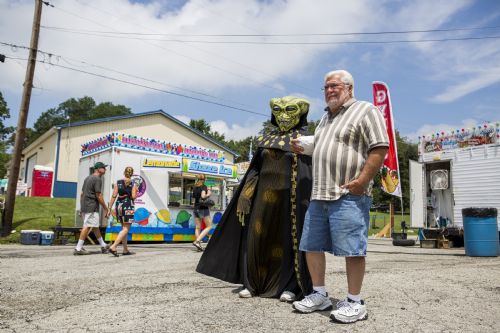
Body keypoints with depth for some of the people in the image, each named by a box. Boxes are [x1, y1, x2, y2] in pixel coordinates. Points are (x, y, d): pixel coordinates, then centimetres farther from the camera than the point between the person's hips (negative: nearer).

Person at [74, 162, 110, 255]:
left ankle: (103, 245, 23)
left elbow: (82, 194, 19)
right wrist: (105, 208, -8)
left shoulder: (88, 178, 18)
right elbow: (98, 195, -14)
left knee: (95, 226, 14)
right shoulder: (97, 179, -11)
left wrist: (81, 208, 23)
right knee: (88, 226, -8)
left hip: (84, 206, 10)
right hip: (91, 207, -10)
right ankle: (78, 248, -7)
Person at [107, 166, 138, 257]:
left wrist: (109, 208, 1)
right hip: (128, 206, -5)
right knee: (126, 229, -2)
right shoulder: (133, 184, -5)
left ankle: (125, 250, 20)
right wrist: (136, 191, 8)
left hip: (119, 206, 5)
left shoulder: (118, 183, 4)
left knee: (124, 228, 16)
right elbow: (133, 197, -13)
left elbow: (114, 196, -1)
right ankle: (113, 247, -18)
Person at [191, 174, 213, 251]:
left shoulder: (195, 188, 11)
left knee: (198, 227, 8)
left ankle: (199, 245, 3)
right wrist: (208, 194, -5)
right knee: (209, 226, -1)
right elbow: (203, 196, -24)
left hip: (196, 209, 7)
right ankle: (197, 241, -15)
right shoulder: (204, 186, -8)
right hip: (203, 208, -7)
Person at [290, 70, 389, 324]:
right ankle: (319, 295, 21)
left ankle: (354, 303, 8)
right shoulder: (326, 117, 24)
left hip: (348, 195, -8)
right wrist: (303, 149, 15)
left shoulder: (365, 111, -1)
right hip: (319, 195, 9)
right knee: (311, 245, 9)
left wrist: (362, 180, -19)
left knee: (351, 249, -4)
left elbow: (380, 148, -11)